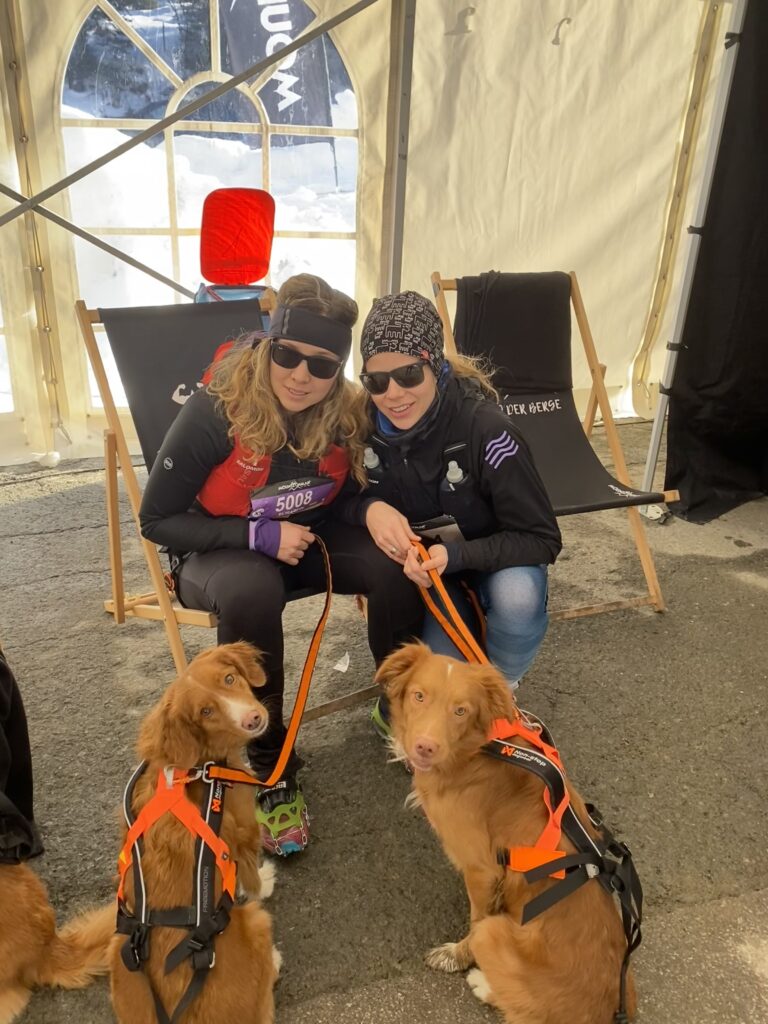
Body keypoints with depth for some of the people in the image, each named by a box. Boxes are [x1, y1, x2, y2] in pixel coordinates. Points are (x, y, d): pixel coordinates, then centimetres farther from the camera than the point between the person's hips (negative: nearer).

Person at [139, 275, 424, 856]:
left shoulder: (346, 413, -13)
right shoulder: (215, 414, -24)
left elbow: (350, 492, 5)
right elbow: (157, 520, -16)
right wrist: (258, 534, -27)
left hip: (310, 541, 4)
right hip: (219, 552, -3)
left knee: (395, 562, -25)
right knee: (250, 591, -39)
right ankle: (270, 769, -18)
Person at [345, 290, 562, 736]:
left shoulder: (486, 429, -28)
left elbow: (543, 539, -24)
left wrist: (455, 555, -39)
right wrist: (371, 508, -28)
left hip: (493, 561, -1)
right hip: (419, 567, 1)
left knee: (518, 598, -36)